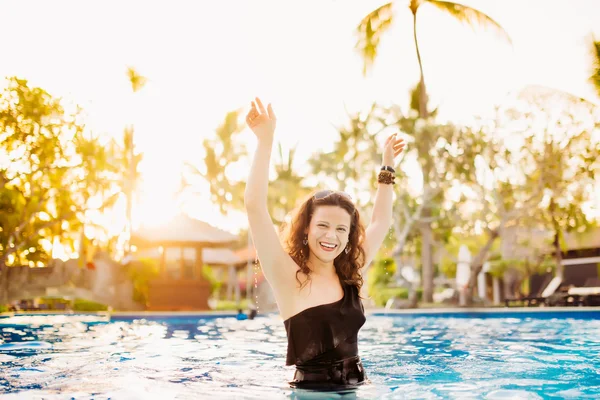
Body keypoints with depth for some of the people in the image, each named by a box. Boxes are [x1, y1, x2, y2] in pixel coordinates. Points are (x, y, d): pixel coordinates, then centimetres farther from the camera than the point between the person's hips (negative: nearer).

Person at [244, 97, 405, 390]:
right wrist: (265, 141, -19)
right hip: (309, 390, -4)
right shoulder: (288, 277, -6)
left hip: (354, 388, 4)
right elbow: (254, 206, -16)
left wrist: (387, 166, 21)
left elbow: (381, 221, 20)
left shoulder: (350, 275, 6)